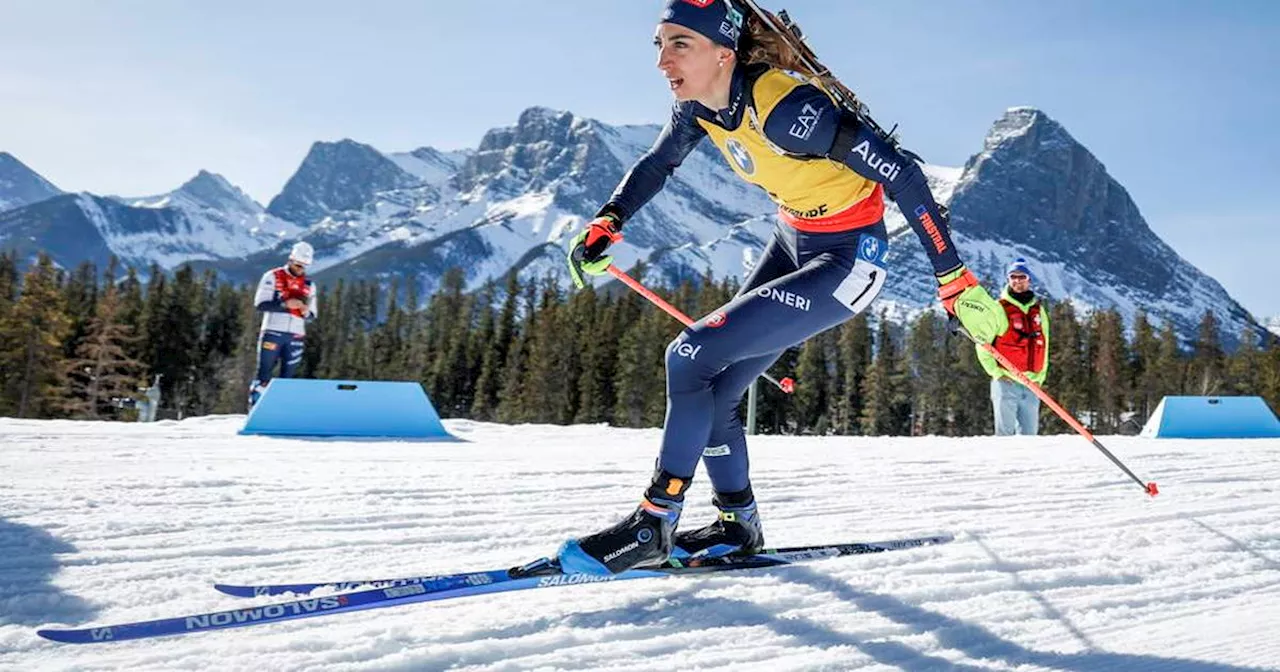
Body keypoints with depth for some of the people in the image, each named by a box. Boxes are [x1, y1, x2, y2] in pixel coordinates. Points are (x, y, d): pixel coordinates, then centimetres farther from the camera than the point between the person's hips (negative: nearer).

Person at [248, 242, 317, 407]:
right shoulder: (273, 277, 2)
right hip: (273, 332, -4)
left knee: (287, 377, 3)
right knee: (264, 374, -5)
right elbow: (261, 304, -8)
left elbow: (312, 315, 16)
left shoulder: (309, 285, 14)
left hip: (295, 336, 4)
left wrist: (306, 312, -7)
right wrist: (285, 304, -21)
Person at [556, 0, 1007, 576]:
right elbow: (657, 164, 14)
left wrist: (955, 281, -27)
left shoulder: (783, 106, -30)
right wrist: (606, 224, -3)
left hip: (848, 259, -8)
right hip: (794, 240, 8)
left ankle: (652, 527, -5)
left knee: (692, 357, -17)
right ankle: (738, 524, 23)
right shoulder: (699, 104, -6)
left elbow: (899, 172, -28)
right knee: (711, 392, 4)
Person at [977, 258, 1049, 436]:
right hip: (1005, 381, -4)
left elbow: (1043, 347, 21)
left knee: (1029, 433, 5)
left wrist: (1040, 377, 12)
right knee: (1005, 431, -7)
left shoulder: (1039, 310, 15)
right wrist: (997, 372, -7)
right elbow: (982, 345, 0)